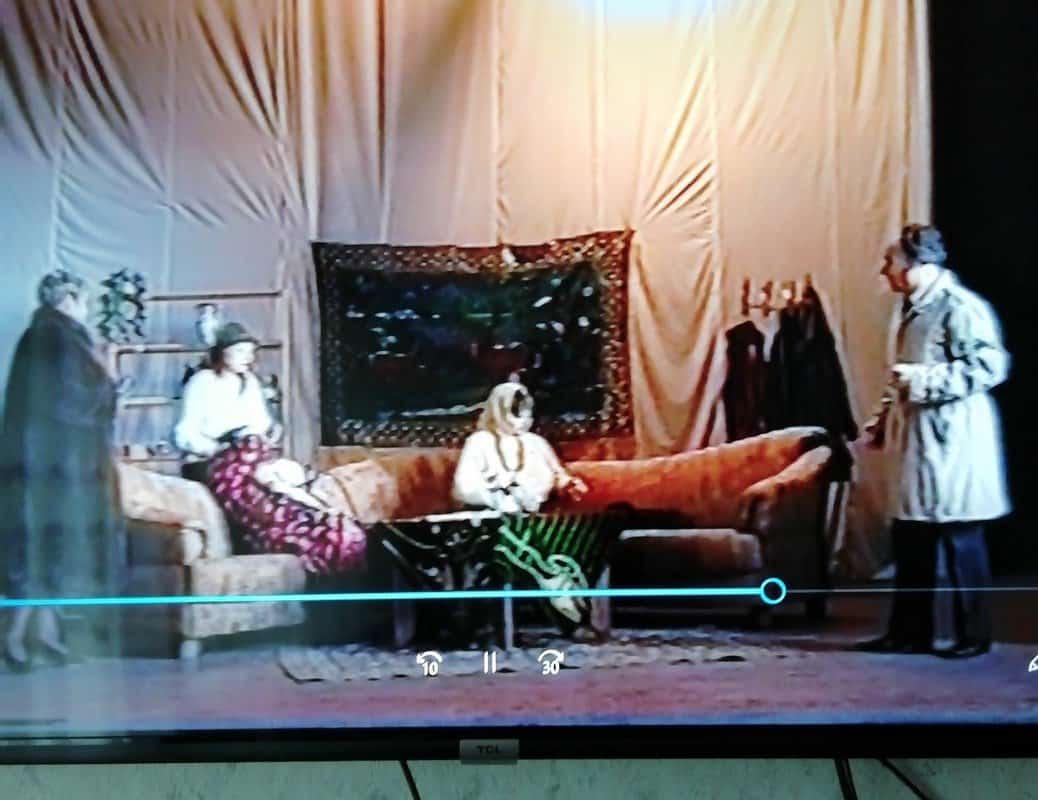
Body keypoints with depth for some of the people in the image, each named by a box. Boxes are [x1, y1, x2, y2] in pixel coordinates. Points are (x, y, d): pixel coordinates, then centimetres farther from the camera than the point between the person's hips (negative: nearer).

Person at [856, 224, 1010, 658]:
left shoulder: (961, 307, -14)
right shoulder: (911, 310, 15)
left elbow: (989, 366, -21)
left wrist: (924, 379, -22)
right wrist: (883, 421, 16)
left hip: (952, 443, -9)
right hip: (914, 443, 9)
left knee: (961, 541, 0)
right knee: (910, 540, 11)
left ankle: (973, 634, 12)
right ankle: (910, 631, 19)